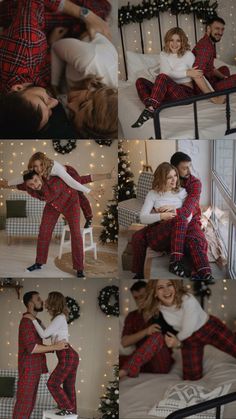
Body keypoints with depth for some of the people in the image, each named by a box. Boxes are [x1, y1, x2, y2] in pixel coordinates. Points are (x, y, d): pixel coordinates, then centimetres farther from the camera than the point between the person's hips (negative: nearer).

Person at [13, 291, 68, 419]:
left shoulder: (35, 321, 17)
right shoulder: (26, 321, -14)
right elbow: (31, 348, -23)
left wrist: (55, 347, 10)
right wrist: (54, 347, -20)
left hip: (35, 368, 10)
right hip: (28, 368, -10)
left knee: (30, 402, 11)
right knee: (24, 401, -7)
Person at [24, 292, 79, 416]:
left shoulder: (60, 318, -13)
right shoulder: (58, 318, 16)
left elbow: (44, 334, -13)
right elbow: (47, 335, 23)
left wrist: (33, 319, -6)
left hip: (67, 356, -9)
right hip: (70, 356, 9)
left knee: (53, 383, -1)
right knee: (68, 386, 12)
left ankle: (68, 408, 6)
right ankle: (71, 411, 17)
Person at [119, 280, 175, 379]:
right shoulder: (132, 316, 14)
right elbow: (125, 342, -1)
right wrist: (145, 332, -16)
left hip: (161, 363, -3)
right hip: (143, 362, 3)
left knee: (157, 336, -33)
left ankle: (125, 371, -48)